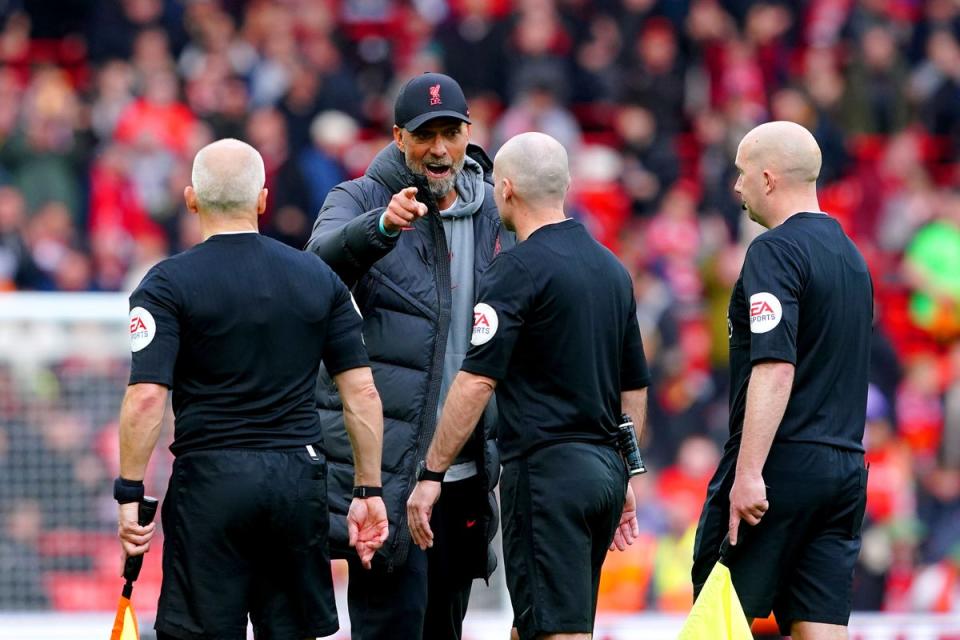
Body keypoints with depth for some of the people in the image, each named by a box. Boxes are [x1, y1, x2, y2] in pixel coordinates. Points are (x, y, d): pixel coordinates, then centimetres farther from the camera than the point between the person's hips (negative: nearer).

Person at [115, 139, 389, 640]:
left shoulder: (170, 283, -5)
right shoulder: (319, 278, 7)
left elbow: (147, 397, -14)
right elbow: (361, 392, 5)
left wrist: (129, 495, -8)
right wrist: (369, 491, 10)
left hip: (210, 481, -3)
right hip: (299, 480, 4)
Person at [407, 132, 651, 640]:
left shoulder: (519, 268, -10)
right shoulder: (611, 268, 14)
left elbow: (476, 382, -16)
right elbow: (634, 388, 19)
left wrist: (431, 473, -13)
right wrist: (624, 476, 27)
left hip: (546, 469, -8)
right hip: (604, 471, 8)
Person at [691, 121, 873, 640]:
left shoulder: (776, 250, -11)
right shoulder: (851, 256, 16)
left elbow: (776, 368, -21)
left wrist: (748, 473, -24)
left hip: (782, 463, -8)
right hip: (845, 467, 8)